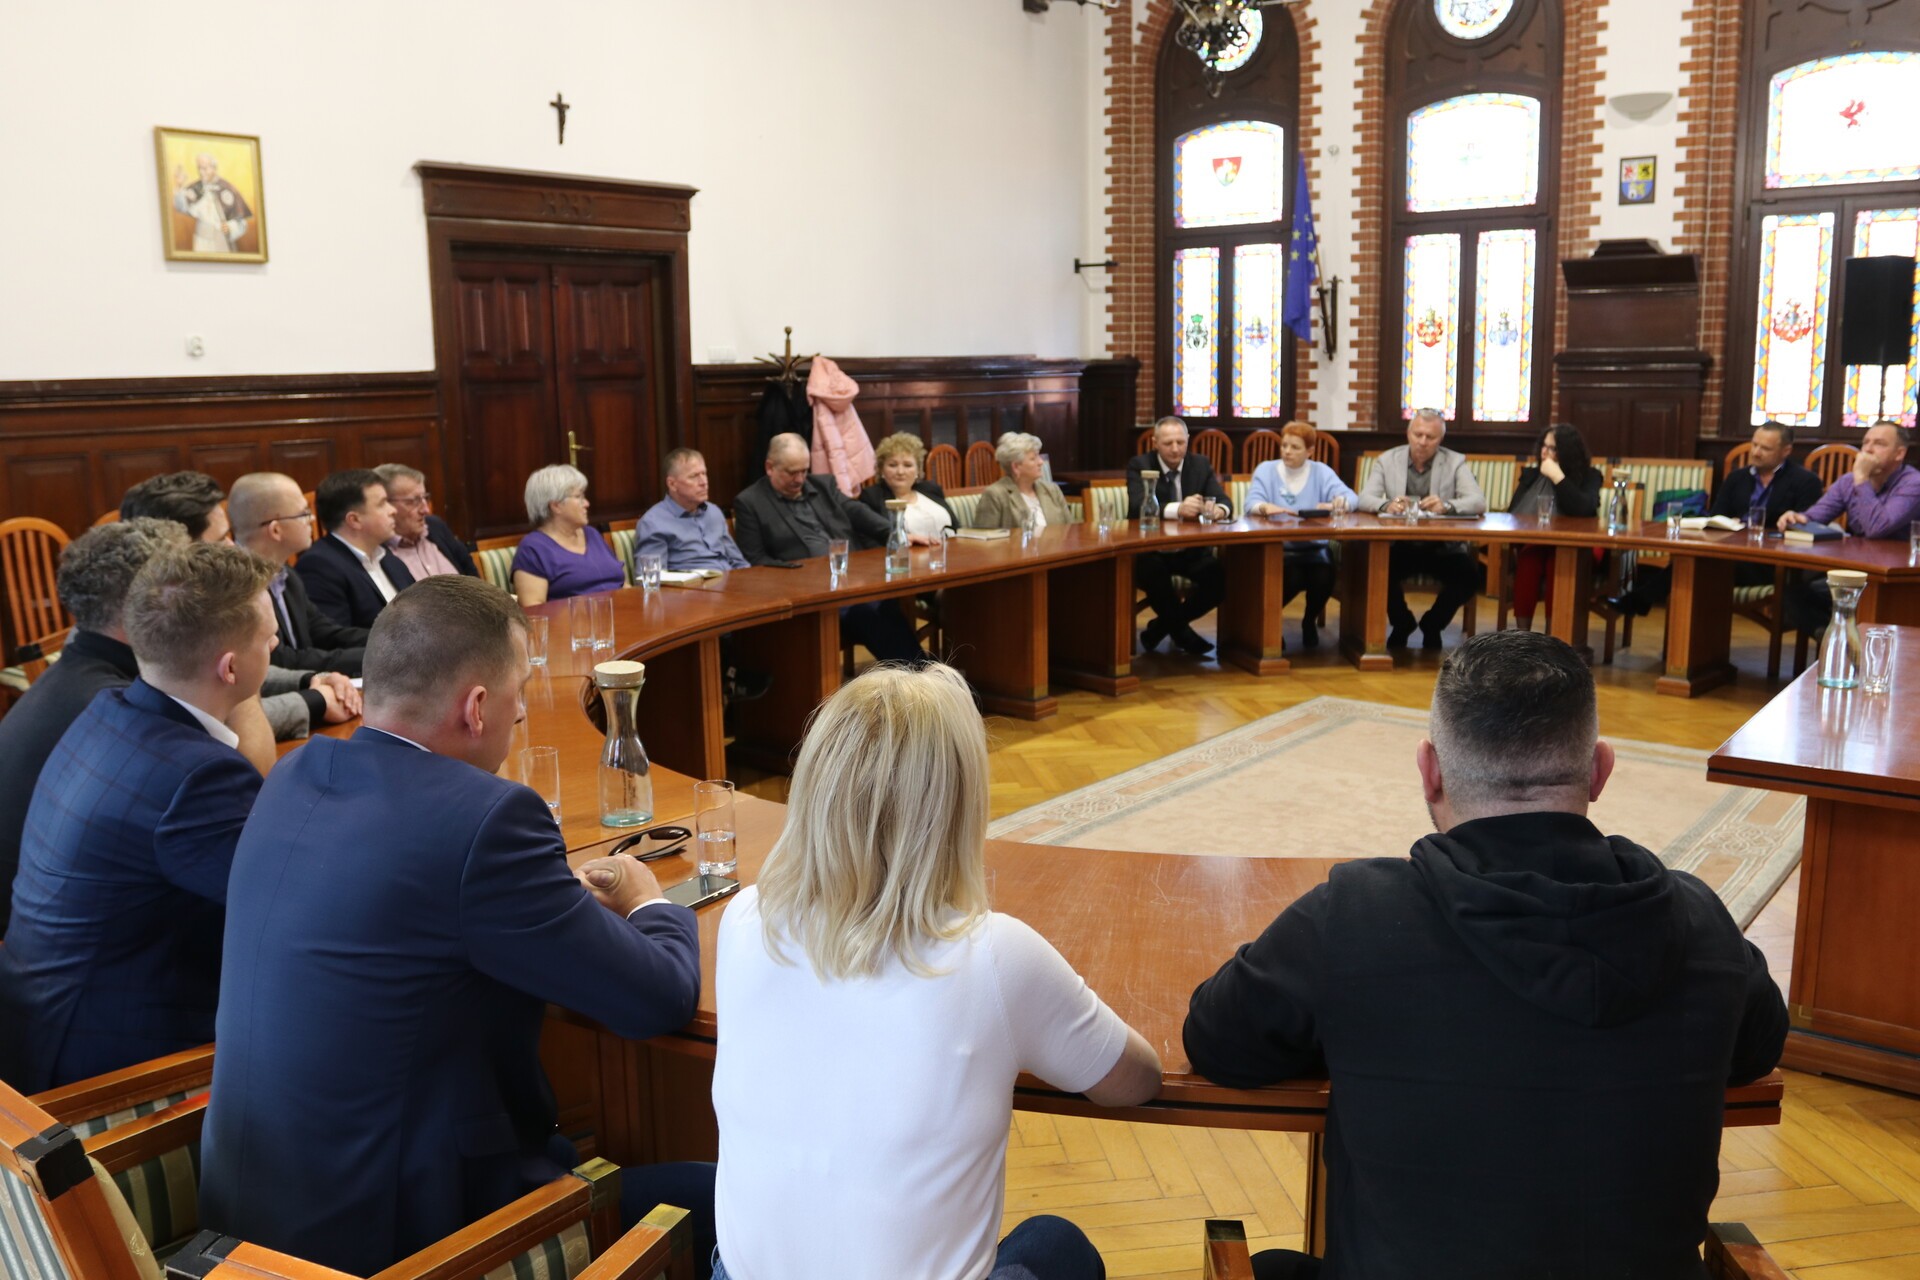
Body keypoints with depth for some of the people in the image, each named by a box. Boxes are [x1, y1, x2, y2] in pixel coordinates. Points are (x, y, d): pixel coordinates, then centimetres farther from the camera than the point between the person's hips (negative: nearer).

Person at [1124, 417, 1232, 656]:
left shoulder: (1201, 464, 6)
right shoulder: (1139, 465, -6)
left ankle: (1162, 625, -1)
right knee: (1150, 570, -37)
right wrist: (1176, 509, -42)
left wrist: (1219, 510, -32)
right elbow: (1137, 506, -24)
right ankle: (1181, 630, -9)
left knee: (1224, 576, -22)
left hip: (1192, 549, 4)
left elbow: (1224, 501, -5)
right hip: (1151, 550, -3)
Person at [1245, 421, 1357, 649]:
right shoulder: (1266, 469, 6)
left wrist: (1336, 504, -31)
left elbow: (1350, 497, -6)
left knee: (1323, 577, -28)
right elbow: (1251, 504, -10)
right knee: (1293, 579, -31)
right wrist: (1264, 507, -36)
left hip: (1314, 547, 2)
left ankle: (1310, 621, 6)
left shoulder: (1322, 472, 9)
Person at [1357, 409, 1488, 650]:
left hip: (1443, 546, 0)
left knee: (1468, 573, -29)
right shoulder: (1387, 460, 7)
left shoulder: (1455, 462, 5)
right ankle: (1402, 622, 3)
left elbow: (1478, 502, -8)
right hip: (1399, 545, 0)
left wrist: (1447, 506, -29)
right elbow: (1364, 498, -4)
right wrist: (1386, 505, -28)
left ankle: (1432, 624, 3)